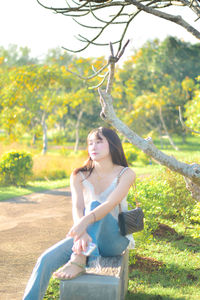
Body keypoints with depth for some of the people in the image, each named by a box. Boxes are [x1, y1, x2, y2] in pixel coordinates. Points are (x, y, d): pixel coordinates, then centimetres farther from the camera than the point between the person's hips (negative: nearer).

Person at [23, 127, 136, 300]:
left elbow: (110, 204, -23)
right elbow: (77, 208, -15)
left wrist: (85, 222, -44)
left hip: (115, 239, -3)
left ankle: (78, 261, -43)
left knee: (94, 205, -32)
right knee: (46, 260, -25)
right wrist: (81, 232, -38)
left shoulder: (125, 174, -6)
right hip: (86, 235, 3)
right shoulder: (79, 176, 3)